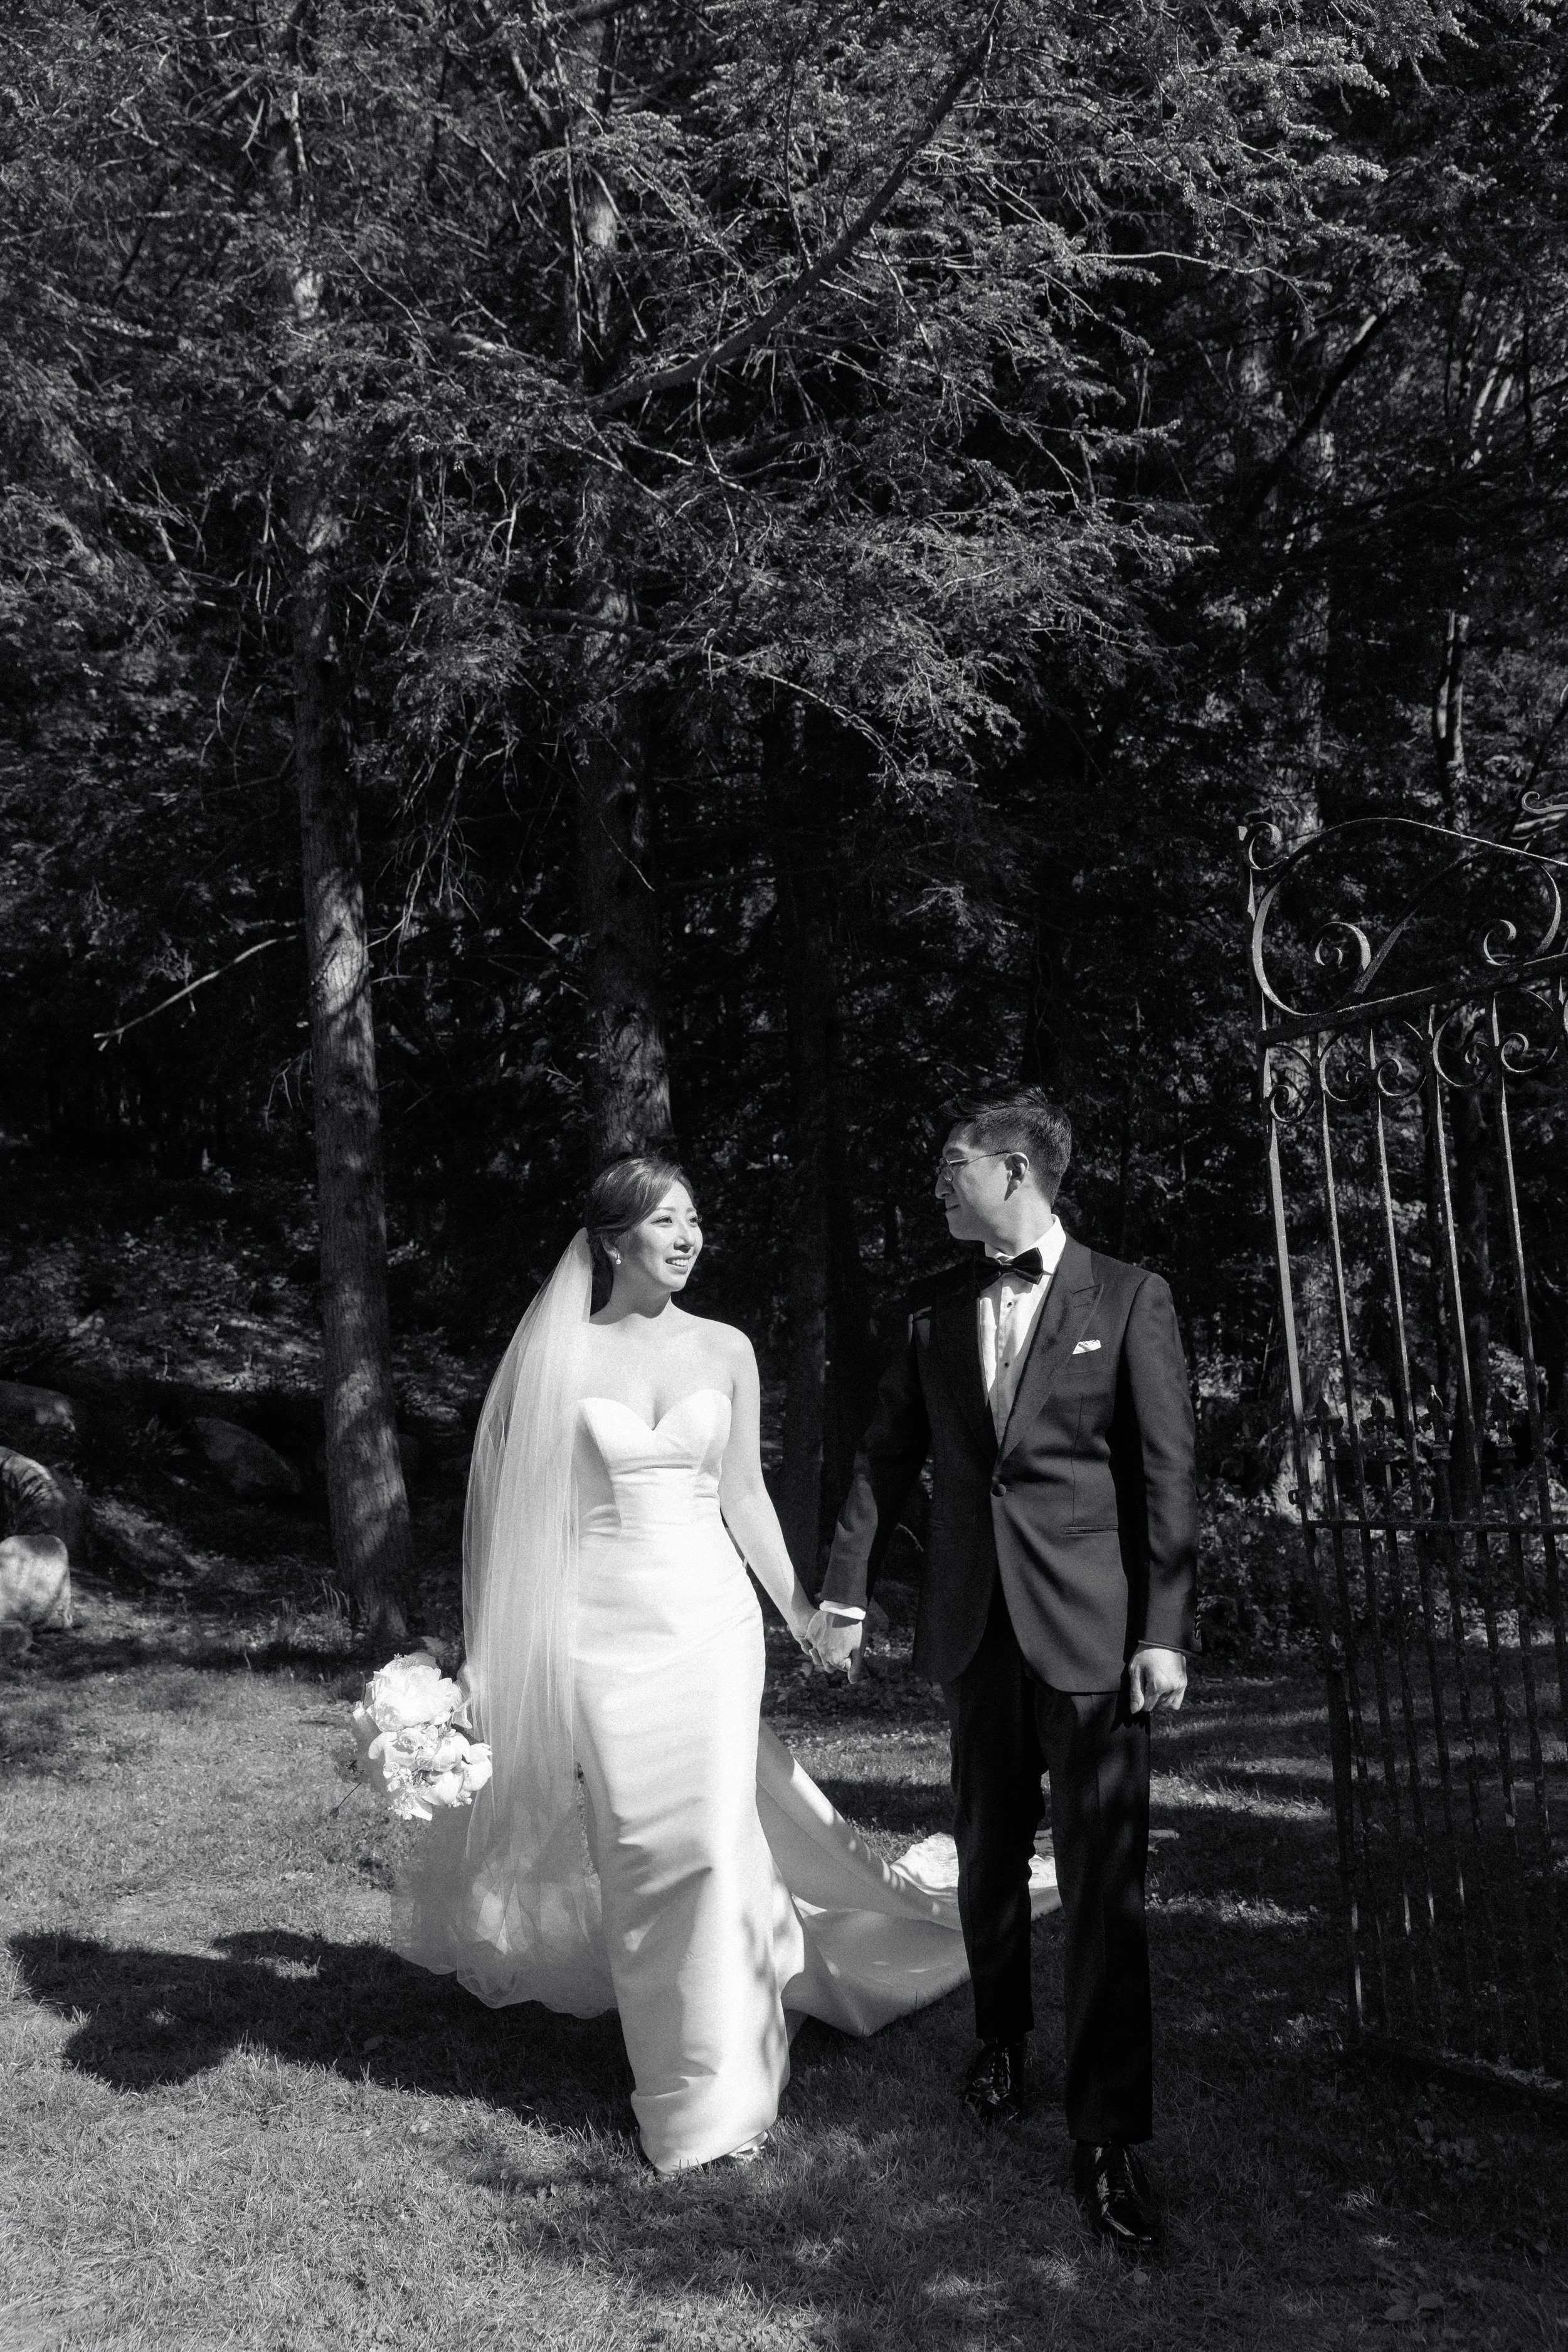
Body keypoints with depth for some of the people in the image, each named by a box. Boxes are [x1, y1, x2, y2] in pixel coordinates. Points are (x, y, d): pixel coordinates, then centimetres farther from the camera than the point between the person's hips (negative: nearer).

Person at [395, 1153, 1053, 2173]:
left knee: (717, 1841, -1)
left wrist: (802, 1611, 11)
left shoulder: (727, 1349, 4)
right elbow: (536, 1508, 0)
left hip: (712, 1616, 2)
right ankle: (672, 2080, 23)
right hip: (603, 1624, -2)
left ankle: (724, 2083, 16)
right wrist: (524, 1657, 0)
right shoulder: (563, 1355, -3)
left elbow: (744, 1493, 11)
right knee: (638, 1854, 4)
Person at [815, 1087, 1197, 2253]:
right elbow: (886, 1458, 12)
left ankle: (1108, 2136, 7)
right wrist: (847, 1590, 9)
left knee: (1104, 1880, -3)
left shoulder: (1130, 1300, -3)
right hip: (977, 1626, 4)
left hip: (1093, 1626, -4)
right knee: (990, 1858, 15)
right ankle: (1002, 2040, 37)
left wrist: (1165, 1630, -11)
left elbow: (1169, 1472, -6)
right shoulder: (934, 1314, 8)